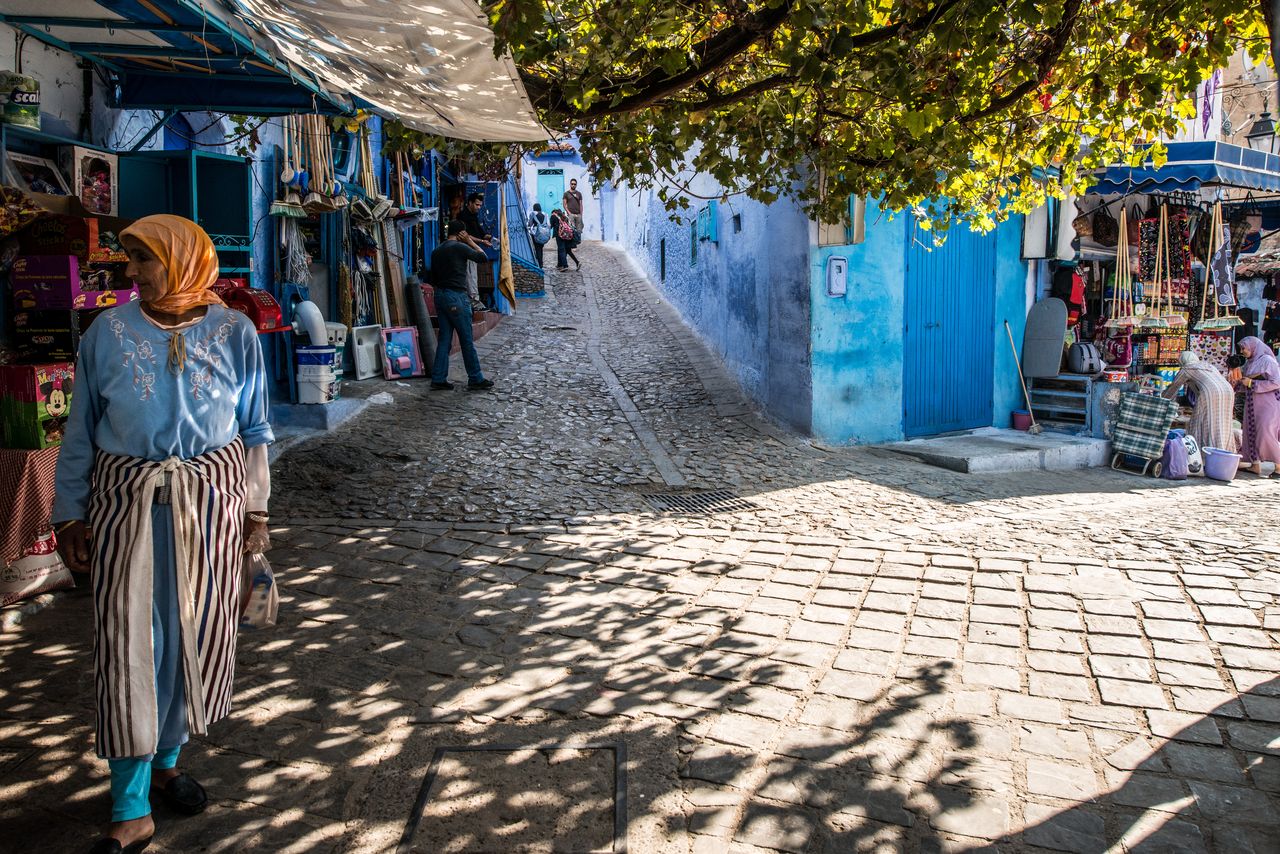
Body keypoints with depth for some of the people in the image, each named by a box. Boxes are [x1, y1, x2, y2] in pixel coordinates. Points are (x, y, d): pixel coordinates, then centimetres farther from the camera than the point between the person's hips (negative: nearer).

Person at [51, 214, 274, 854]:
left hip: (212, 501, 1)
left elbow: (254, 429, 5)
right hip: (127, 504, -1)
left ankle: (167, 760, 33)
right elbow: (81, 433, 4)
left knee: (195, 634, 10)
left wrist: (255, 507, 5)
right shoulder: (108, 333, -1)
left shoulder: (234, 333, -1)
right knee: (130, 644, -2)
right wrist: (70, 515, 2)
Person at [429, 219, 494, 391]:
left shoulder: (437, 251, 13)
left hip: (440, 295, 8)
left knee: (444, 339, 10)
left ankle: (438, 379, 9)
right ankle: (476, 379, 6)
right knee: (467, 340, 0)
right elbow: (483, 257, -3)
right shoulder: (460, 247, -9)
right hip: (456, 297, -7)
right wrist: (470, 241, 4)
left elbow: (433, 278, 17)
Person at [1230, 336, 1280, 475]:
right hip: (1252, 405, 8)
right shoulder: (1249, 363, 13)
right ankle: (1255, 464, 9)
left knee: (1265, 432, -14)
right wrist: (1236, 380, -1)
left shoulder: (1267, 360, -9)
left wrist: (1252, 383, -15)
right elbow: (1244, 385, 19)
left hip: (1268, 404, -8)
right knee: (1251, 433, 5)